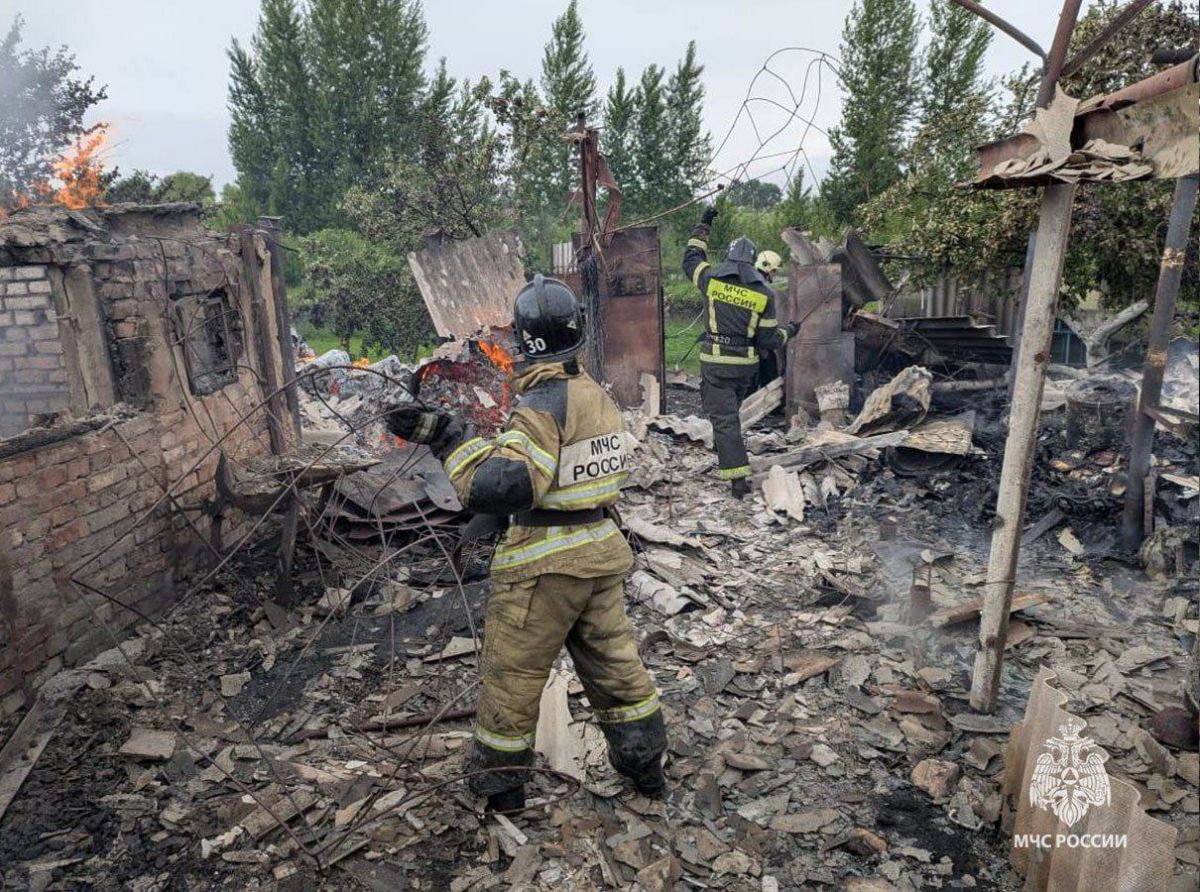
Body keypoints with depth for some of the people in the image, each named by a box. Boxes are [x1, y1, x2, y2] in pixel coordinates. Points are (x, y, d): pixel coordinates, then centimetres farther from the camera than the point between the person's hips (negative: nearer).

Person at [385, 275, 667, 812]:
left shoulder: (543, 404, -21)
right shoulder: (600, 396, 4)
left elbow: (499, 486, -31)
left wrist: (447, 437, -23)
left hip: (545, 564, -7)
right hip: (602, 552, 8)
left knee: (510, 674, 11)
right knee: (614, 661, 21)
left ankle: (499, 783, 28)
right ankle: (645, 762, 35)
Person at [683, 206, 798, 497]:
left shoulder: (712, 280, -5)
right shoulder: (764, 294, -4)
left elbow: (691, 259, 17)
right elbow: (768, 340, -2)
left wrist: (703, 226, 28)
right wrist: (788, 331, 19)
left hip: (715, 363, -2)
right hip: (746, 365, 2)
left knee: (723, 418, -1)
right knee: (731, 410, 25)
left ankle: (738, 479, -5)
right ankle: (725, 451, 44)